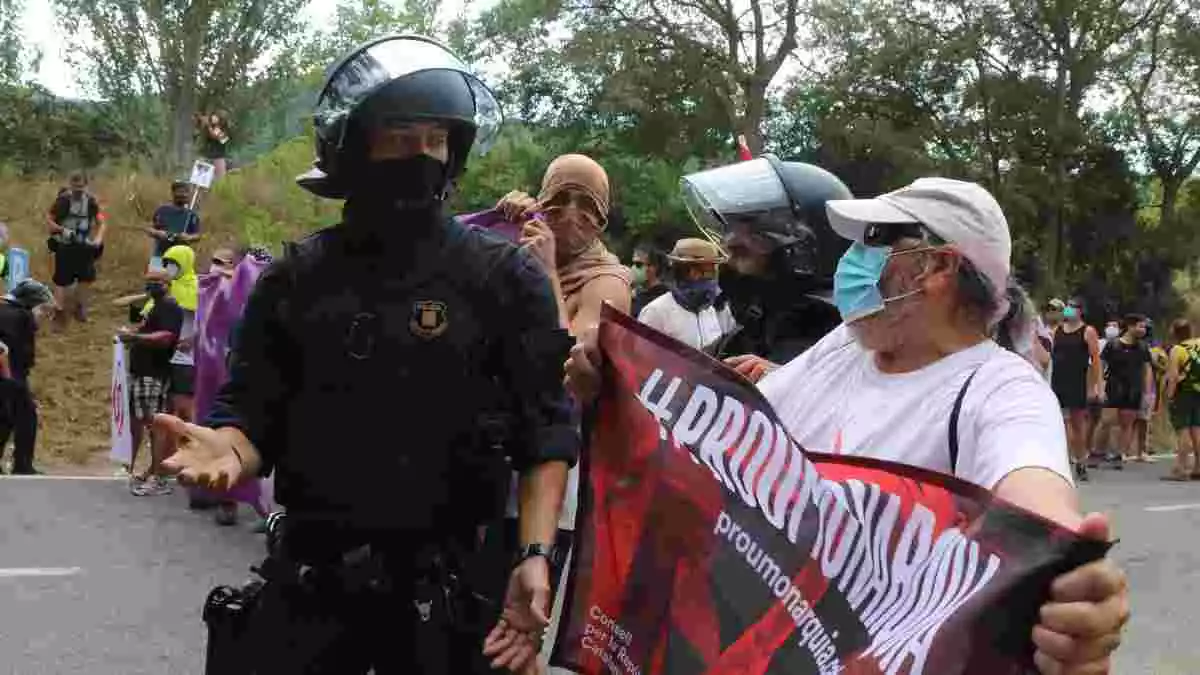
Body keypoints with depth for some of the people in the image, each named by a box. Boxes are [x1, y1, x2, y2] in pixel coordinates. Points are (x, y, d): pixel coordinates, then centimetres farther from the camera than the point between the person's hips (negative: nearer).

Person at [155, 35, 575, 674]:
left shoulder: (506, 278, -3)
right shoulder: (296, 278, 4)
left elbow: (545, 432, -5)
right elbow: (253, 411, 6)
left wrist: (535, 555, -18)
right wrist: (230, 448, -17)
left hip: (448, 584, -2)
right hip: (309, 579, 2)